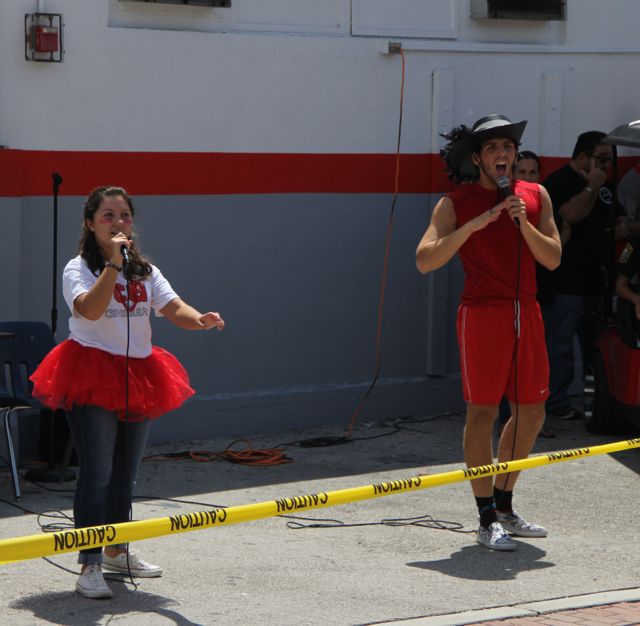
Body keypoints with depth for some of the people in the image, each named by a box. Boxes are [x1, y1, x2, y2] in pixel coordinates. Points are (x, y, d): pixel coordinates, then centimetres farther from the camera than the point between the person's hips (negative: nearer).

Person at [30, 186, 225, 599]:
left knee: (126, 473, 16)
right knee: (98, 474, -12)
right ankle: (90, 567, -12)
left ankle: (117, 551, 32)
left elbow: (173, 308, -2)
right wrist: (113, 264, -30)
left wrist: (200, 320, -23)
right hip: (92, 376, -6)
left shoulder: (145, 271, 12)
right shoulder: (79, 269, -6)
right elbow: (90, 309, -25)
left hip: (139, 375, 6)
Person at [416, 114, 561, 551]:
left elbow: (553, 258, 4)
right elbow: (425, 261, -12)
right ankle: (487, 521, -1)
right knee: (483, 411, -6)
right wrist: (473, 225, -20)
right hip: (482, 314, -5)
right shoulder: (456, 204, -2)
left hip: (526, 313, 5)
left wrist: (523, 224, -11)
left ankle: (504, 505, 25)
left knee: (532, 411, 9)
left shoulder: (536, 196, 10)